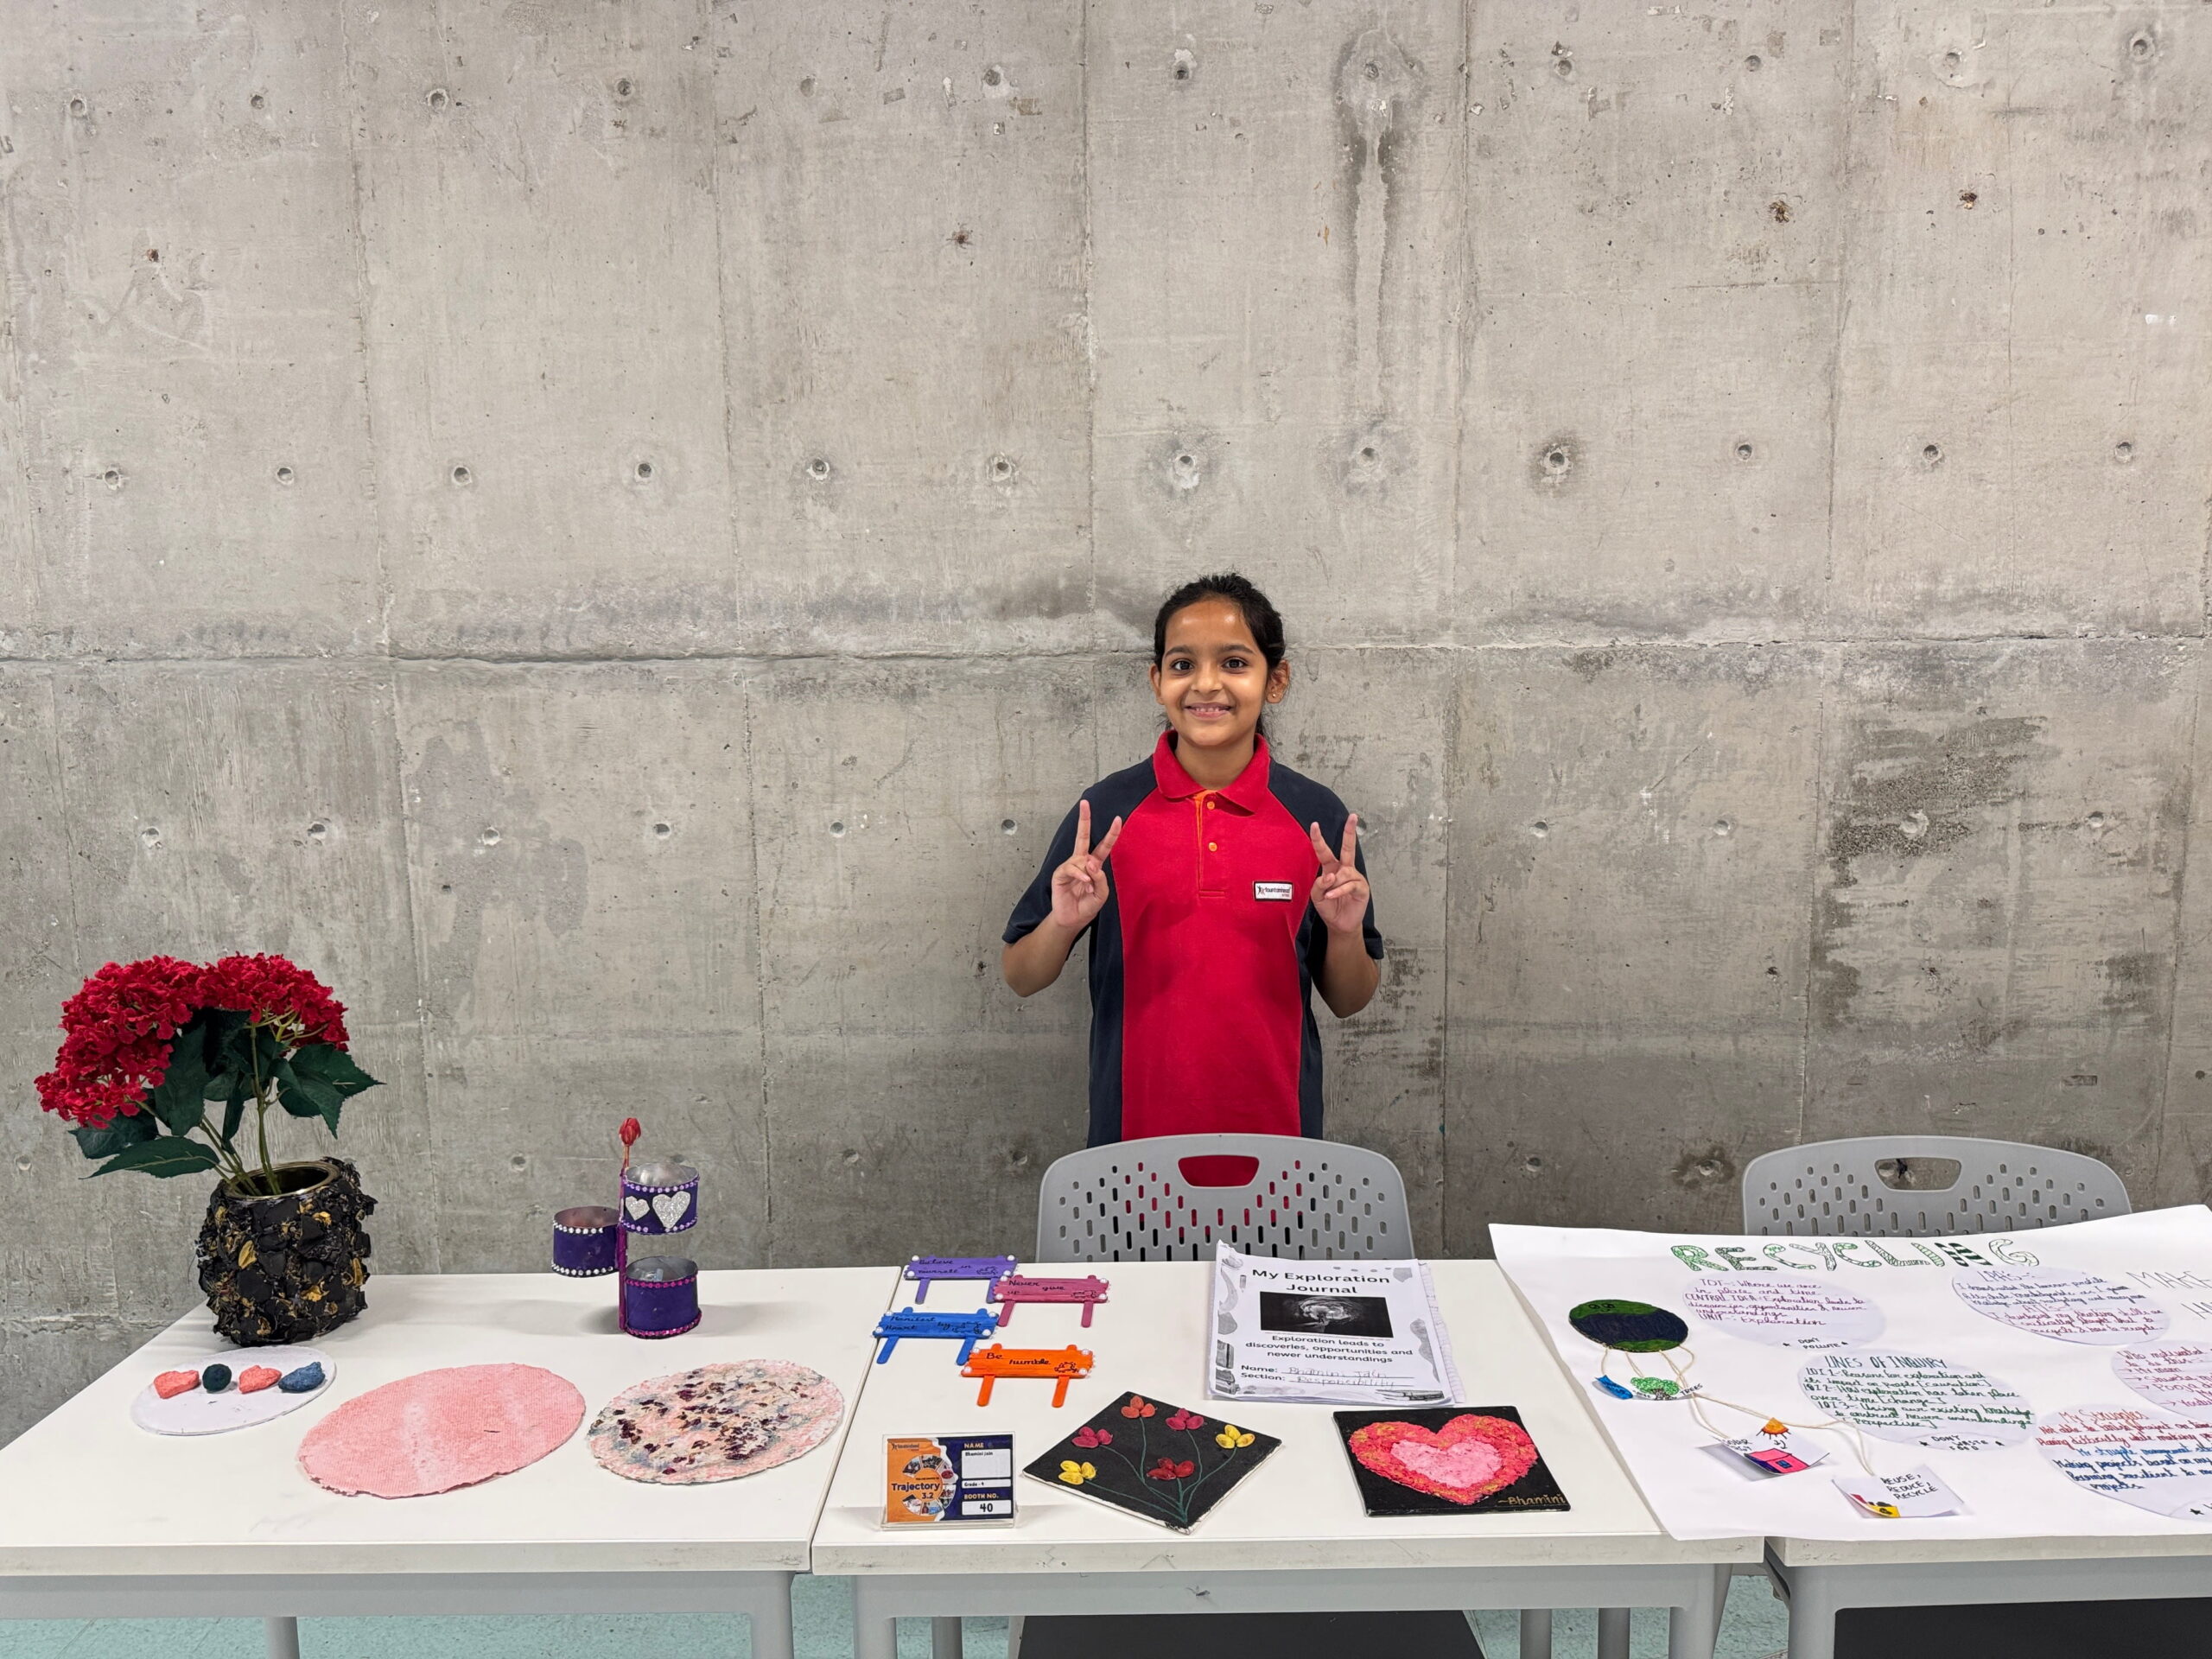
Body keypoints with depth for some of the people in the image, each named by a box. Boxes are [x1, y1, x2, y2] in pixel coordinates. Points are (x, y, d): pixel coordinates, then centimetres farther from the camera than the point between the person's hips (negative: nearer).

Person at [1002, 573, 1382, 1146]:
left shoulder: (1318, 816, -3)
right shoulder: (1106, 810, -5)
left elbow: (1348, 1002, 4)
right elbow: (1020, 979, 0)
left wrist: (1346, 931, -15)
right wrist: (1063, 923, -19)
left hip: (1276, 1132, 1)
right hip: (1132, 1132, 0)